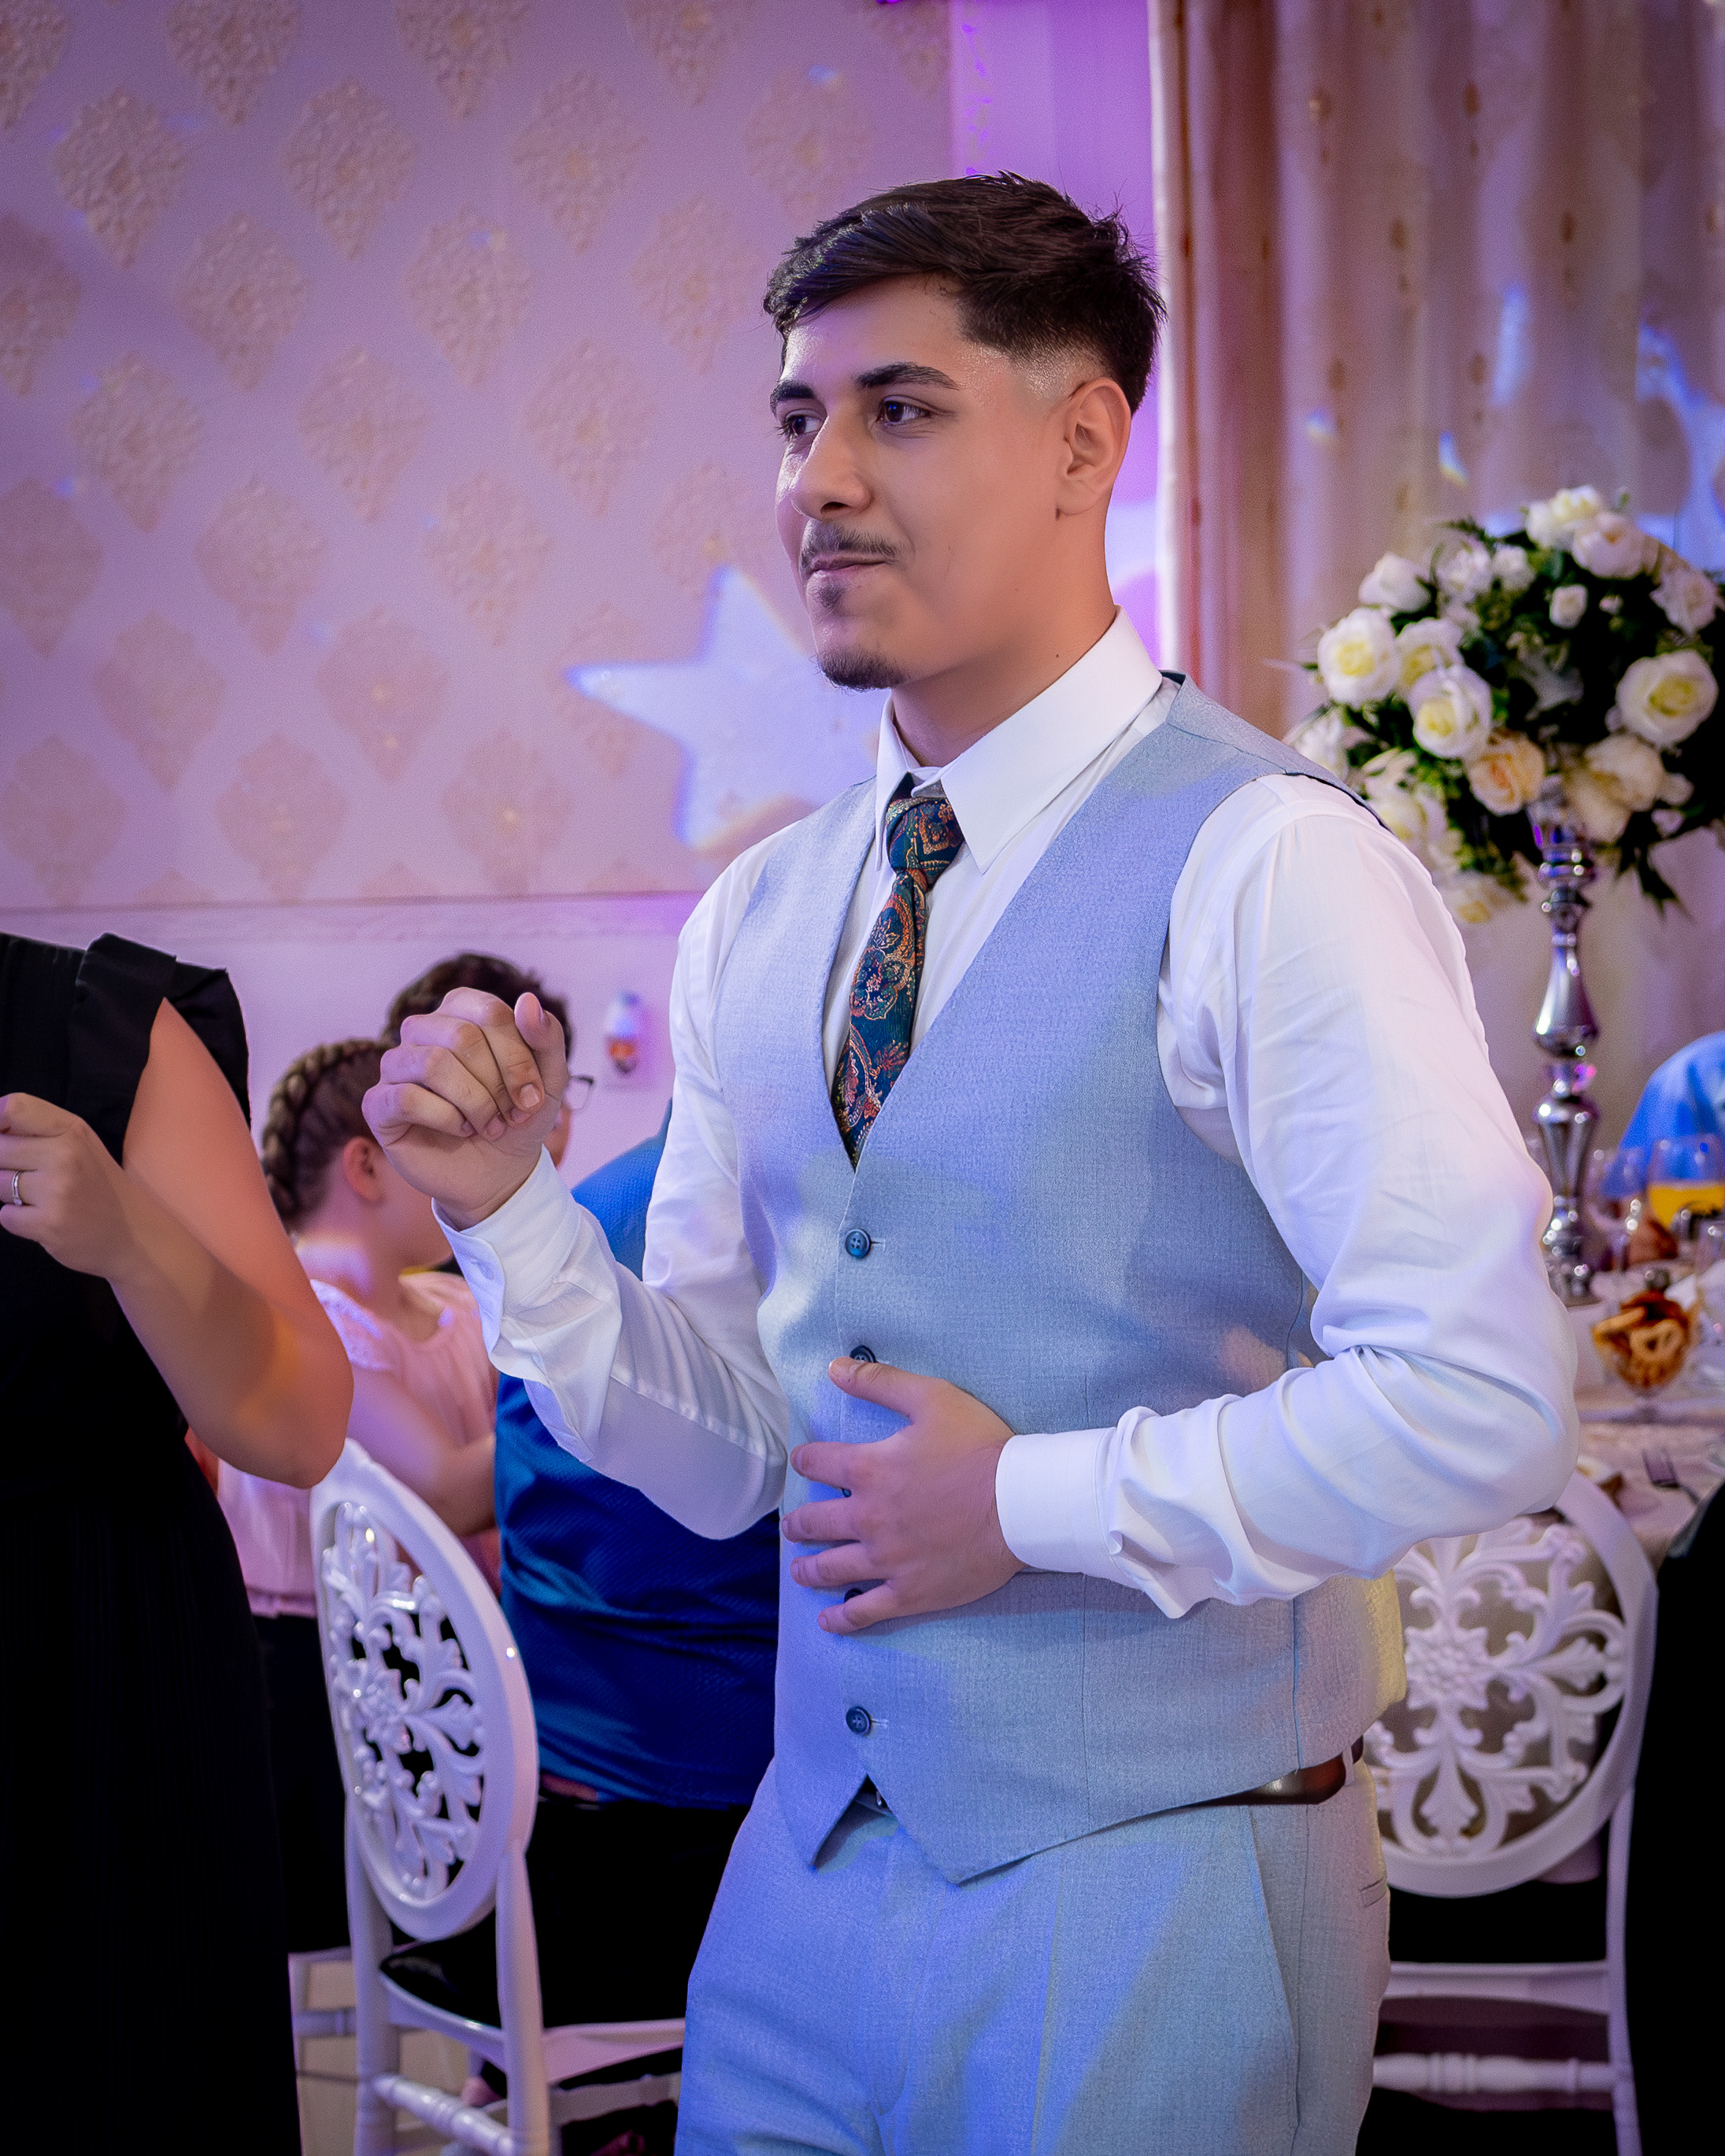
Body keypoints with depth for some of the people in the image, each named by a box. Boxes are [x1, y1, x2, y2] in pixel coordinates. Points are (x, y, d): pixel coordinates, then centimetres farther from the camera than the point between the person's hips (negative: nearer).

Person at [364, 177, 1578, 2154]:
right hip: (815, 1873, 6)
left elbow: (1480, 1406, -20)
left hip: (1147, 1900, -6)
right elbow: (724, 1457, 9)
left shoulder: (1262, 866, -15)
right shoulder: (754, 923, 7)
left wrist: (1038, 1503, -15)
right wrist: (506, 1205, -6)